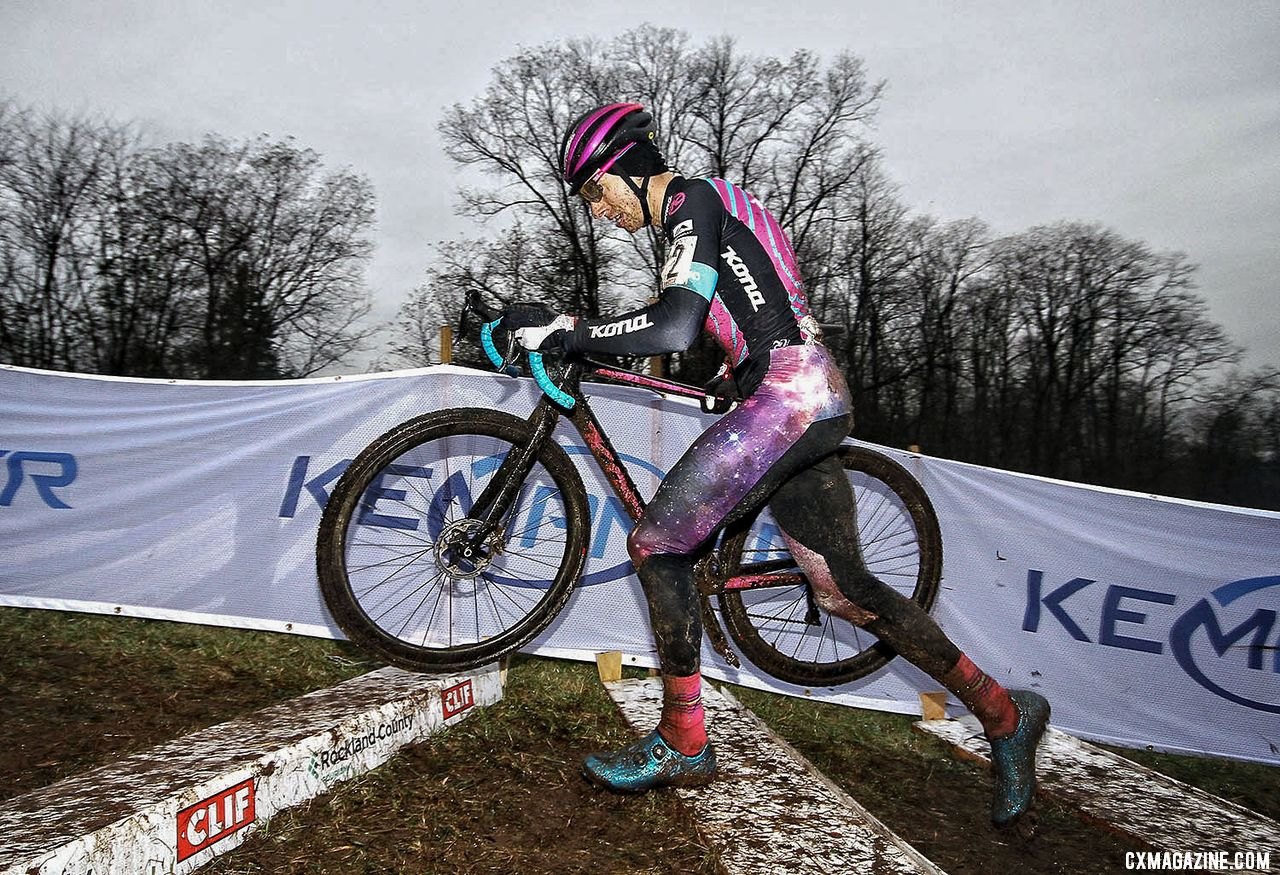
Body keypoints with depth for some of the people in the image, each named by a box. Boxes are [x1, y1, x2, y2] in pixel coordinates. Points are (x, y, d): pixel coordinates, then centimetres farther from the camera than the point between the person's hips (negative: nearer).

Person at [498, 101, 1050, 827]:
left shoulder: (694, 201, -6)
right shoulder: (711, 207, 24)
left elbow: (675, 326, -21)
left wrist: (564, 332, -15)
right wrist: (732, 378, 41)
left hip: (785, 398, -10)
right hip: (819, 403, 10)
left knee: (656, 546, -6)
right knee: (847, 589, 12)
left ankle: (683, 744, 5)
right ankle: (1004, 713, 22)